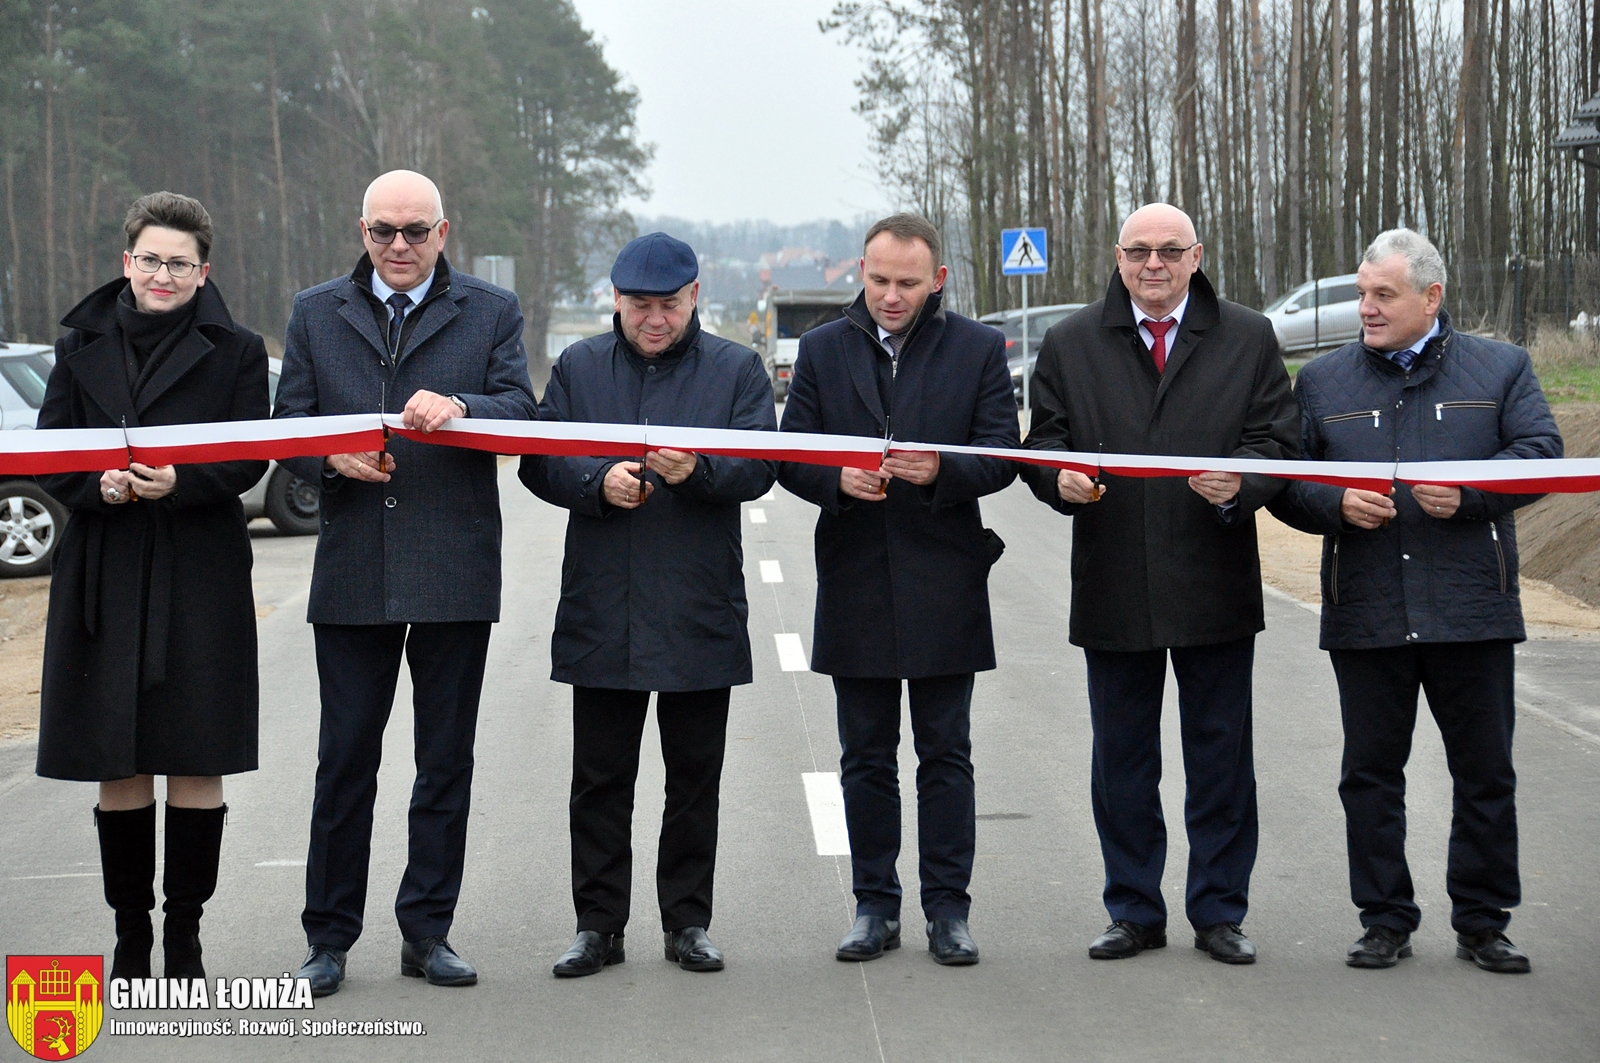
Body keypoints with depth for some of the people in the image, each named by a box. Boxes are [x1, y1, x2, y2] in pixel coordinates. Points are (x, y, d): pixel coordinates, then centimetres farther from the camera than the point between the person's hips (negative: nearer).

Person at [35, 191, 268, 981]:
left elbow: (249, 459, -3)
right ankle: (131, 930, 16)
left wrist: (177, 483, -21)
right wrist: (98, 485, -14)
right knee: (118, 765, 5)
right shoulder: (83, 346, 10)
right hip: (104, 573, 2)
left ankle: (184, 930, 11)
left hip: (200, 574, -2)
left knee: (197, 762, -1)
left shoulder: (235, 352, 4)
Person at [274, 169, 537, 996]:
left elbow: (521, 411, -4)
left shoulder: (491, 312, 7)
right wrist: (333, 460, -12)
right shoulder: (317, 314, 12)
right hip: (353, 571, 0)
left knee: (446, 762, 6)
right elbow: (287, 426, 9)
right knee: (345, 760, 2)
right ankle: (329, 937, 10)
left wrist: (459, 408, -25)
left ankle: (427, 930, 15)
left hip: (455, 571, 0)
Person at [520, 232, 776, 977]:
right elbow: (538, 462, 2)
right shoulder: (578, 368, 10)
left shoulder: (736, 370, 6)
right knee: (599, 777, 4)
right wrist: (598, 481, -16)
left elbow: (758, 467, -5)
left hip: (701, 609, -1)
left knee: (694, 775, 7)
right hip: (602, 609, 1)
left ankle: (687, 922, 17)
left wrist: (698, 469, -24)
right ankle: (598, 925, 13)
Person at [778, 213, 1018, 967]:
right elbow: (789, 456, 5)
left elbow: (1002, 457, -1)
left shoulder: (977, 350, 3)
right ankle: (875, 906, 17)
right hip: (855, 584, 2)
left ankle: (947, 908, 11)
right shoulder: (823, 349, 8)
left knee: (945, 756, 4)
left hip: (944, 586, -2)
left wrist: (942, 473, -21)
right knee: (865, 758, 8)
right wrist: (837, 481, -16)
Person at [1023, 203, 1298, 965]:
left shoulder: (1249, 340, 5)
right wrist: (1062, 479, -18)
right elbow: (1043, 444, 5)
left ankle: (1219, 911, 17)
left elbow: (1276, 442, 0)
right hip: (1113, 588, 1)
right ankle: (1134, 910, 20)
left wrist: (1240, 484, -21)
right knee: (1121, 758, 9)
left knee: (1220, 755, 6)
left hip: (1215, 586, -1)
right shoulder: (1070, 345, 7)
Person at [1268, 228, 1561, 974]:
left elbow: (1542, 455, -2)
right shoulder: (1323, 381, 11)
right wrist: (1339, 504, -13)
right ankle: (1384, 921, 16)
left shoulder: (1500, 369, 8)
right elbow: (1285, 480, 6)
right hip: (1364, 613, 1)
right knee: (1370, 773, 5)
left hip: (1471, 607, -1)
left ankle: (1482, 923, 16)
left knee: (1485, 773, 4)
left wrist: (1468, 493, -17)